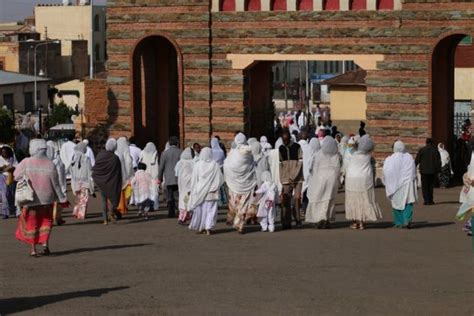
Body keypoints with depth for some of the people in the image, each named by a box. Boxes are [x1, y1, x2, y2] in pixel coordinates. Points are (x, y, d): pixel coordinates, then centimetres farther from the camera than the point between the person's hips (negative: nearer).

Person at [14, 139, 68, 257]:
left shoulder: (26, 163, -13)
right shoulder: (50, 164, -10)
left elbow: (16, 176, -4)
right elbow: (55, 184, -6)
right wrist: (62, 199, 2)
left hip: (31, 199, -1)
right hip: (47, 199, 1)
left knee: (31, 223, 11)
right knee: (46, 221, 19)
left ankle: (33, 249, 10)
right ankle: (45, 242, 2)